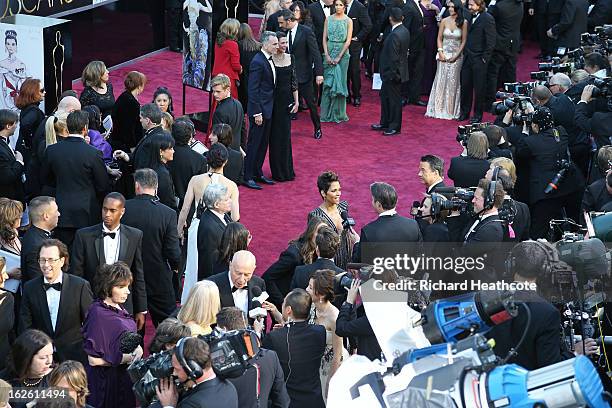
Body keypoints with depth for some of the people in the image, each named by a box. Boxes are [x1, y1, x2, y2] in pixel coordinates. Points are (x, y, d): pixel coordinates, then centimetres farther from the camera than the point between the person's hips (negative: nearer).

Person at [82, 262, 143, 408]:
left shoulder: (118, 308, 6)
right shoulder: (98, 313, -18)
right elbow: (93, 359, -20)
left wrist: (137, 349, -3)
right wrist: (128, 358, -15)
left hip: (126, 377, 8)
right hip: (107, 381, -8)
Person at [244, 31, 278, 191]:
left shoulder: (269, 59, 10)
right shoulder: (257, 62, -19)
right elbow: (253, 90, -20)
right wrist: (257, 113, -21)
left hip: (268, 109, 9)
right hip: (260, 109, -9)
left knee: (263, 143, 16)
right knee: (254, 143, -2)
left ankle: (257, 173, 26)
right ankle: (248, 177, 5)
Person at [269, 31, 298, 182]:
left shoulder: (290, 58, 6)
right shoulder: (269, 59, -9)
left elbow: (294, 80, 10)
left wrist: (296, 101, 6)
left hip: (287, 98, 5)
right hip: (274, 100, -5)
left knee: (286, 134, 10)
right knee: (276, 135, 2)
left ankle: (286, 170, 20)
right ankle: (278, 171, 9)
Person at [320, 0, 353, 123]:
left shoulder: (348, 21, -1)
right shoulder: (328, 19, 5)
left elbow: (348, 41, -5)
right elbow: (324, 38, 3)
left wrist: (339, 57, -11)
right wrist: (327, 55, -7)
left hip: (342, 53, -2)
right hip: (329, 53, 2)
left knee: (340, 82, 1)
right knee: (328, 82, 1)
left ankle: (338, 114, 10)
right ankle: (327, 113, 7)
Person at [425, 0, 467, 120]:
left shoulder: (463, 23, -4)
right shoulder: (444, 21, 0)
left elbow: (464, 41, -1)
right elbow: (439, 38, 5)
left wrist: (456, 55, -9)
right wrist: (440, 52, -7)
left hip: (456, 55, -1)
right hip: (444, 54, 1)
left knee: (453, 82, 2)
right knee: (440, 80, 1)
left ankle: (451, 110, 10)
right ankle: (438, 109, 7)